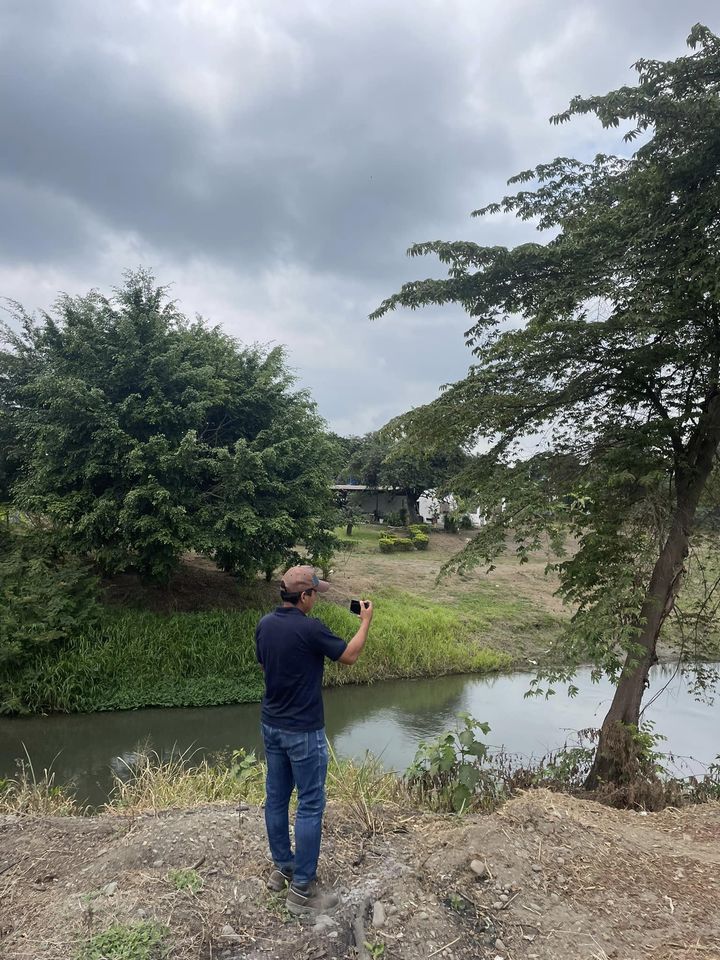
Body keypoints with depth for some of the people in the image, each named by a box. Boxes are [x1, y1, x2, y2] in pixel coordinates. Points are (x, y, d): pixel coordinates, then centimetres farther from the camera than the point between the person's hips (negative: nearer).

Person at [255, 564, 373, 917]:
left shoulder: (264, 624, -2)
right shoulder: (310, 629, -23)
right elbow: (349, 655, -9)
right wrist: (366, 621, 4)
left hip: (271, 725, 8)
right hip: (302, 731, -7)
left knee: (276, 797, 17)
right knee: (310, 805, 3)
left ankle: (281, 867, 32)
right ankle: (302, 889, 10)